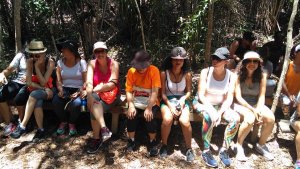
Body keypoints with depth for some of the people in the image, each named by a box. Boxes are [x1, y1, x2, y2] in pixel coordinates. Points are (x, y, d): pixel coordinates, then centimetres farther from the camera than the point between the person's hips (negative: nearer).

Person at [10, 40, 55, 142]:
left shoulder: (50, 63, -15)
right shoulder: (30, 62, -7)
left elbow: (43, 83, -19)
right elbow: (29, 82, -10)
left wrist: (37, 66, -23)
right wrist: (43, 88, -19)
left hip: (47, 91, -2)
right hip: (34, 90, 2)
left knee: (34, 94, -35)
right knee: (37, 102, -33)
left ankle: (22, 126, -32)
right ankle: (40, 130, -21)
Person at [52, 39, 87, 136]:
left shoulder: (81, 62, -4)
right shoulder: (60, 62, 6)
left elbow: (85, 81, -7)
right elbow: (58, 81, 4)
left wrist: (79, 92, -21)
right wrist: (60, 90, -15)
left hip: (78, 90, -3)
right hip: (65, 89, 3)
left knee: (76, 103, -33)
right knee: (56, 101, -27)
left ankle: (72, 124, -1)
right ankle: (63, 122, 3)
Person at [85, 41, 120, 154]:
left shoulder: (113, 64, -9)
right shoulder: (92, 64, -2)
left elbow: (112, 84, -14)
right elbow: (89, 82, -15)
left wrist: (96, 89, -21)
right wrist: (89, 96, -32)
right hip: (97, 95, 2)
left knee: (94, 109, -29)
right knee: (94, 103, -35)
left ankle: (96, 138, -18)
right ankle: (104, 129, -41)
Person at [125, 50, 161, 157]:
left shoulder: (154, 70, -16)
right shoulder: (131, 71, -7)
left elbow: (155, 92, -20)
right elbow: (129, 91, -8)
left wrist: (149, 108, -27)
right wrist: (131, 106, -23)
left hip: (151, 103, -2)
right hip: (136, 102, 2)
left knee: (150, 117, -28)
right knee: (131, 116, -24)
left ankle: (152, 142, -2)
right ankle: (131, 141, 0)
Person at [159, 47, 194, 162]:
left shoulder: (187, 75, -2)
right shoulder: (164, 73, -7)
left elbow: (189, 92, 7)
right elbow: (163, 93, -5)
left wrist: (183, 99, -14)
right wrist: (170, 105, -17)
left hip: (181, 100, 1)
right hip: (167, 101, -1)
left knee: (185, 121, -28)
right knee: (167, 119, -32)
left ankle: (189, 148, -2)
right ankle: (164, 145, -4)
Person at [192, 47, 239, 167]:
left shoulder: (231, 76, -7)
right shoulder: (205, 72, -13)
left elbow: (229, 98, -10)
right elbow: (201, 95, -15)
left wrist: (220, 112, -26)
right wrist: (212, 110, -28)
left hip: (220, 105, 3)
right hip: (202, 103, -3)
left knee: (235, 118, -25)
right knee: (210, 117, -36)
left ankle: (224, 150, -7)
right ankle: (206, 151, -17)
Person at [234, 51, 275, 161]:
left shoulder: (262, 75, -3)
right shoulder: (239, 75, -11)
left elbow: (261, 96, -4)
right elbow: (238, 97, -14)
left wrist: (259, 110, -21)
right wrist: (253, 110, -23)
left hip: (256, 104, 4)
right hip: (240, 104, -3)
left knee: (270, 119, -24)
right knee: (250, 118, -34)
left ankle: (261, 145, 4)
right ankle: (239, 146, -9)